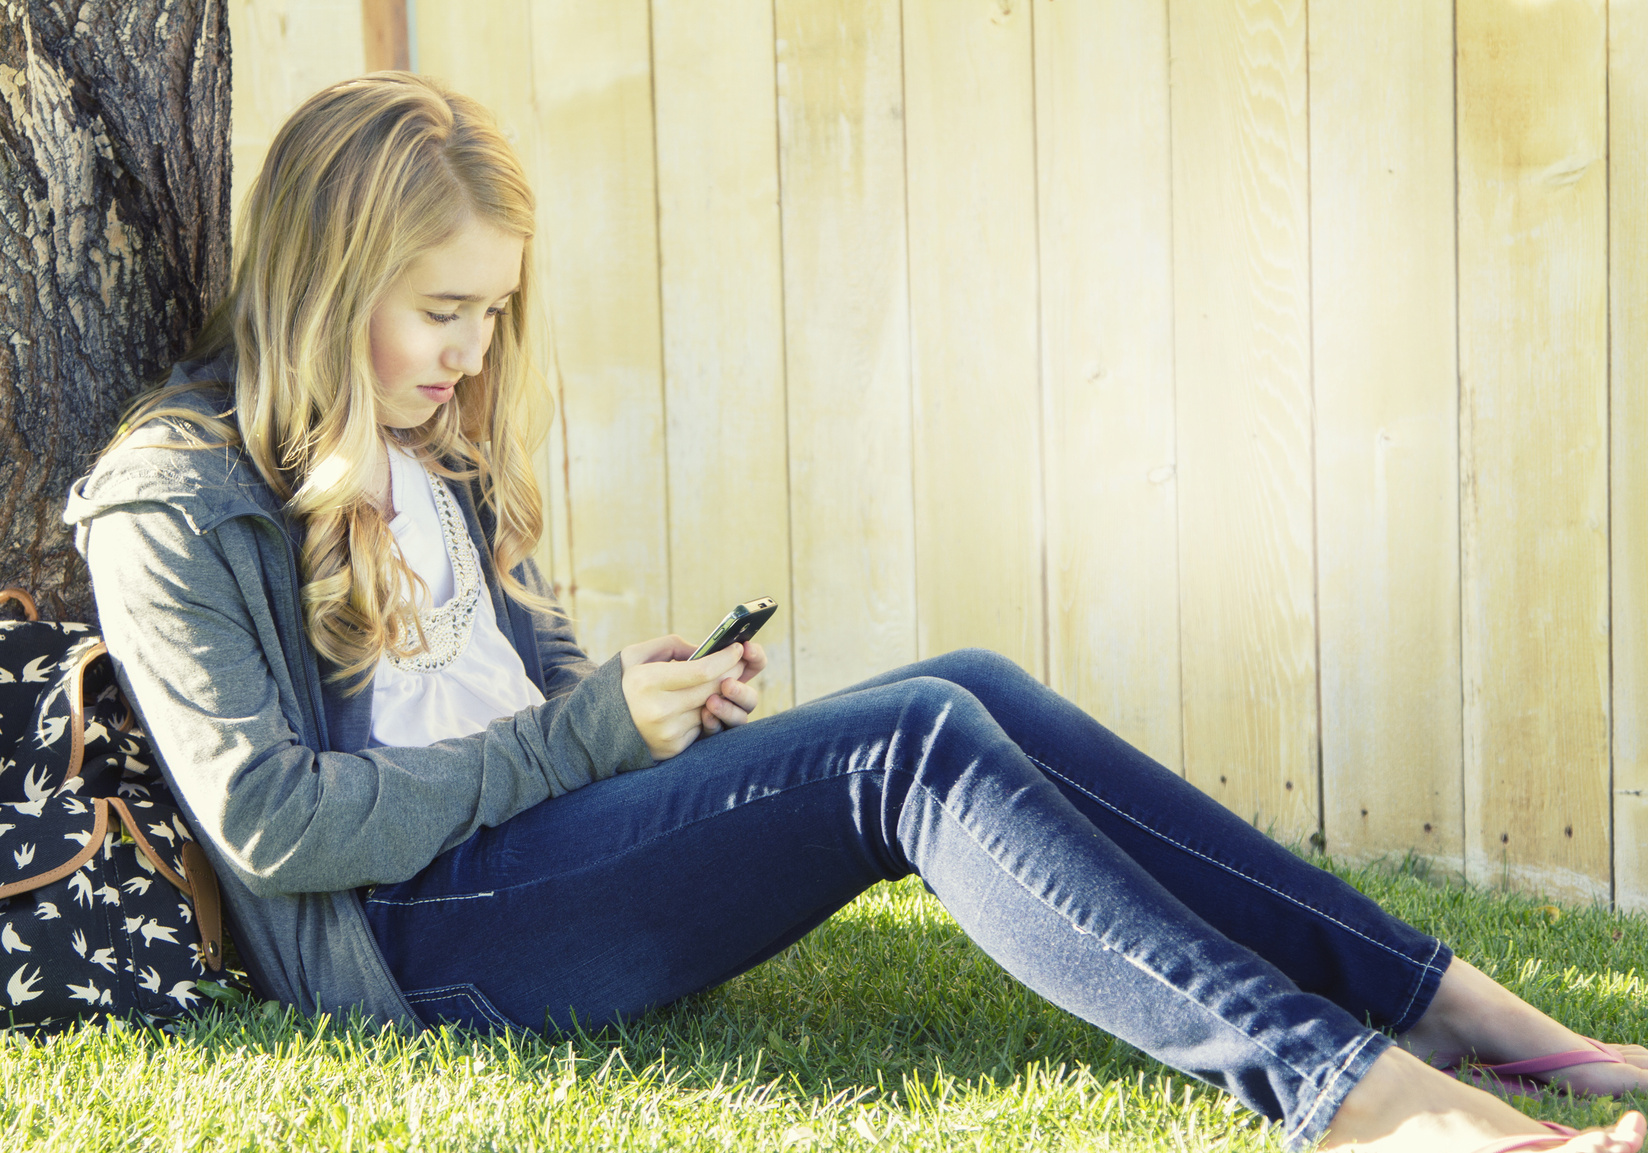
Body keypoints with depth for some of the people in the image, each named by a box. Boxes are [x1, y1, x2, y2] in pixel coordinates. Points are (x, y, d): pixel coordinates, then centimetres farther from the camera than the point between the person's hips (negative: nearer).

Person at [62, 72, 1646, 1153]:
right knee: (921, 746, -26)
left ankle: (1454, 1007, -19)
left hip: (527, 837, 8)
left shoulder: (419, 449, 19)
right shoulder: (174, 500, -8)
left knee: (970, 695, -15)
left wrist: (641, 697, 1)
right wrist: (587, 735, -14)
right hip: (408, 937, -8)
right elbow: (267, 817, -16)